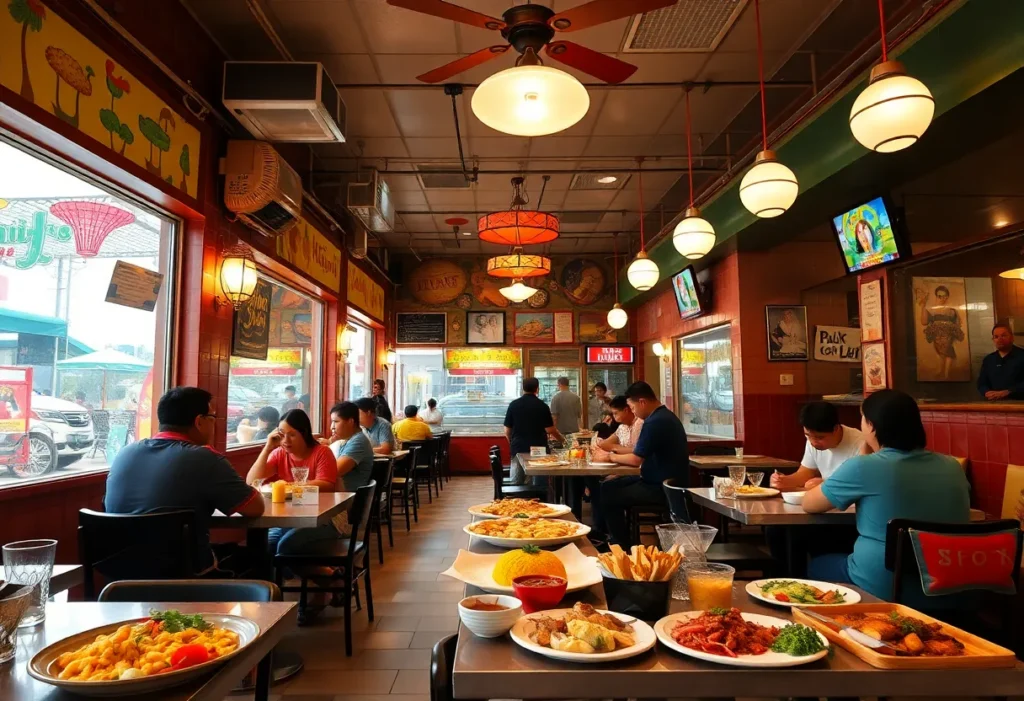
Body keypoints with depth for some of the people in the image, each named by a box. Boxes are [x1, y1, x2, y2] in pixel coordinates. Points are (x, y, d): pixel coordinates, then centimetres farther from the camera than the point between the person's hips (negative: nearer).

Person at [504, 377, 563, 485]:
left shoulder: (513, 405, 1)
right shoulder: (542, 406, -5)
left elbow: (507, 431, 4)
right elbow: (550, 430, -6)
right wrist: (562, 439, 12)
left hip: (518, 449, 2)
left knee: (516, 484, 7)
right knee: (539, 484, 5)